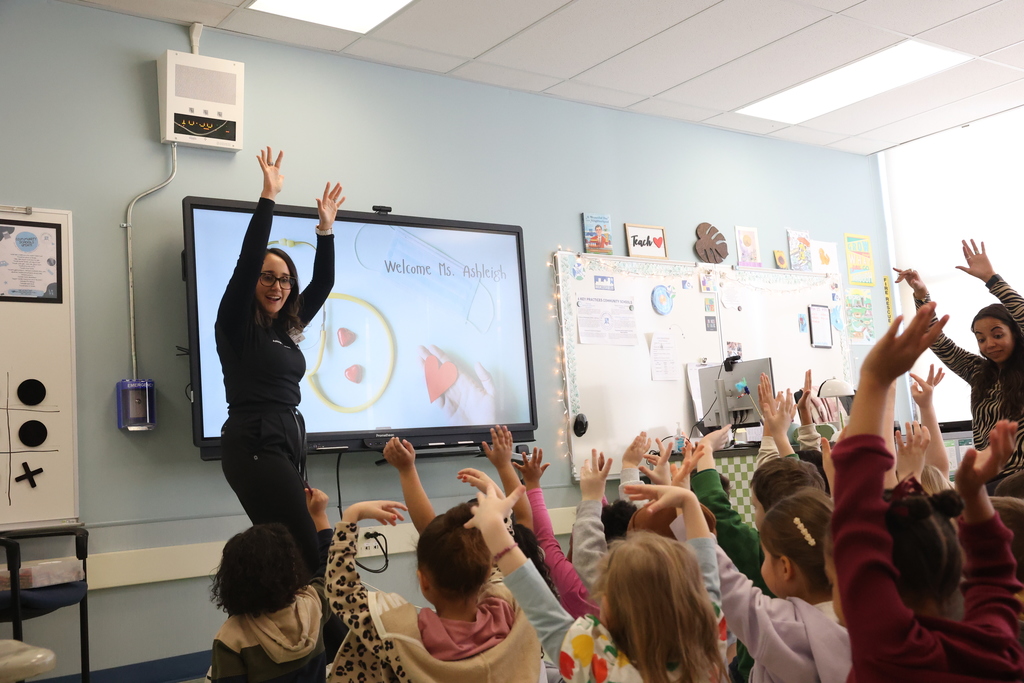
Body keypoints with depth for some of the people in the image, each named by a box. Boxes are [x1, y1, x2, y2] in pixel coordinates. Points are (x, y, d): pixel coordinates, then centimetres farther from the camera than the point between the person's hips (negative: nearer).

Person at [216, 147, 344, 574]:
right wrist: (268, 197, -13)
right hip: (254, 446, -8)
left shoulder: (286, 327, 18)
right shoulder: (237, 324, -1)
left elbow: (322, 284, 20)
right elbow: (247, 260, -12)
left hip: (288, 445, 8)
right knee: (308, 555, -15)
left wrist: (325, 228, 15)